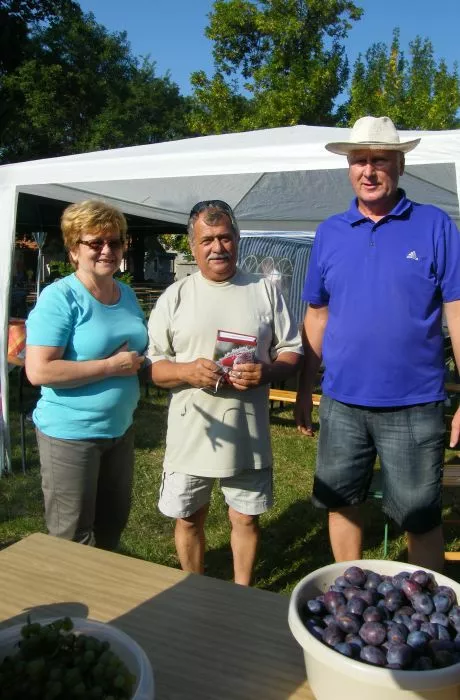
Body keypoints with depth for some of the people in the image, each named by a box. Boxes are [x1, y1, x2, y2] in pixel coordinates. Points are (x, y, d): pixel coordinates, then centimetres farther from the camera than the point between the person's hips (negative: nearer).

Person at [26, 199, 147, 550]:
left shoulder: (127, 294, 6)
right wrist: (111, 366, -23)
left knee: (114, 520, 23)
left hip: (120, 428, 8)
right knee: (73, 538, 9)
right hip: (70, 434, -7)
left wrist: (137, 362, -3)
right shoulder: (60, 297, -18)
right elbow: (39, 370, -25)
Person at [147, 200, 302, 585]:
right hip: (191, 432, 0)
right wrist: (187, 371, -19)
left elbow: (291, 352, 4)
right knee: (189, 519, 14)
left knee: (246, 518, 13)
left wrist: (266, 371, -17)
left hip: (248, 433, 0)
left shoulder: (265, 290, 3)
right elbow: (152, 365, 1)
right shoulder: (175, 297, 2)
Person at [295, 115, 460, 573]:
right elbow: (317, 316, 10)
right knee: (340, 504, 16)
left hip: (413, 406, -3)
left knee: (420, 518, 9)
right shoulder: (330, 232, 6)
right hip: (341, 403, 4)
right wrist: (305, 390, 9)